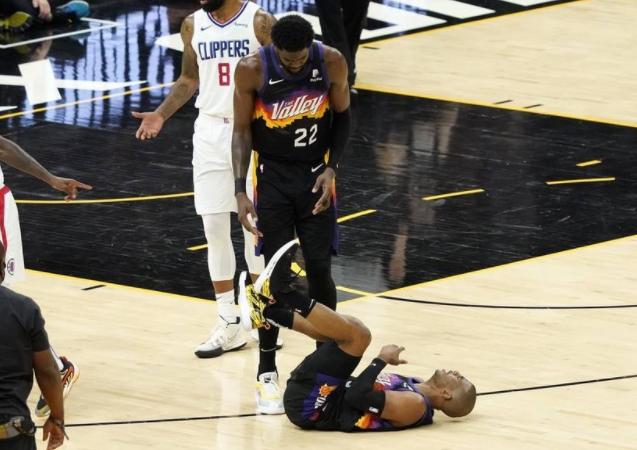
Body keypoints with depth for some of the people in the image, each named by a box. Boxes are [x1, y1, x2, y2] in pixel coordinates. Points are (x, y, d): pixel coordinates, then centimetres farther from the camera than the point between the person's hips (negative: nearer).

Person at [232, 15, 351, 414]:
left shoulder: (331, 63, -15)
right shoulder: (252, 70, -20)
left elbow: (342, 116, 1)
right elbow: (242, 131, -10)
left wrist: (332, 168, -10)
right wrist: (241, 191, -17)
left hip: (315, 175, 1)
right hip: (272, 175, -1)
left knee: (320, 269, 1)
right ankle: (267, 374, 6)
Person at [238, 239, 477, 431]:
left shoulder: (415, 405, -15)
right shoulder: (416, 388, 11)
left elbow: (358, 396, -25)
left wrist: (382, 359, -15)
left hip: (309, 403, -9)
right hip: (313, 399, 9)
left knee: (357, 333, -21)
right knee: (343, 330, 23)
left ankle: (281, 292, -11)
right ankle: (266, 312, 12)